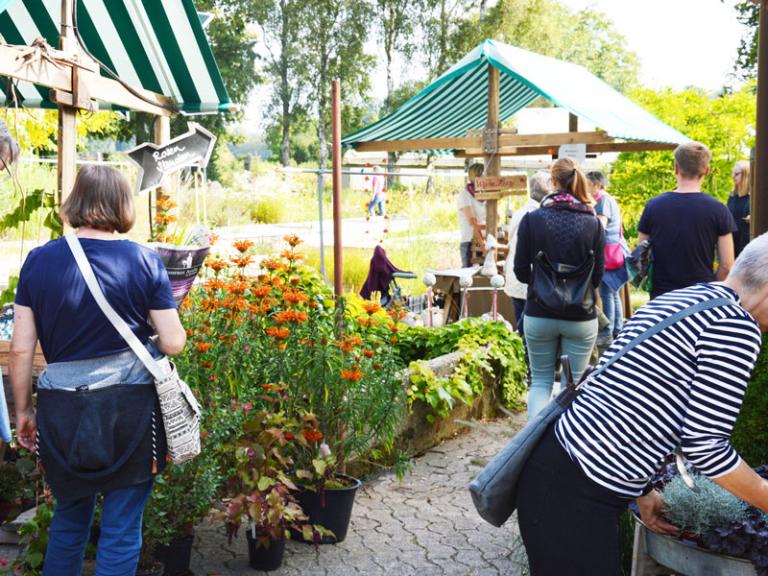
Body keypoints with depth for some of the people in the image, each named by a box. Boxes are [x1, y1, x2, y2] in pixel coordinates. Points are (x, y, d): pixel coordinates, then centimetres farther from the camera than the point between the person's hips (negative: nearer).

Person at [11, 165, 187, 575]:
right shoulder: (144, 261, -5)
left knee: (69, 517, 23)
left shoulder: (38, 260, 0)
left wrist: (23, 410, 13)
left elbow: (20, 349, 1)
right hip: (129, 409, -2)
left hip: (61, 409, 3)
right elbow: (172, 344, -5)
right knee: (122, 527, 10)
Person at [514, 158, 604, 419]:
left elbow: (521, 271, -4)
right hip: (581, 317, 0)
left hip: (539, 314, 0)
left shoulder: (532, 219, -7)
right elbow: (598, 275, -2)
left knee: (541, 380, 13)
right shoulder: (592, 224, -6)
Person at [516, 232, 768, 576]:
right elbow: (704, 444, -13)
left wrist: (642, 490, 22)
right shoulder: (737, 327, -11)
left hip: (557, 466, 10)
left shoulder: (671, 301, 17)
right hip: (576, 494, -10)